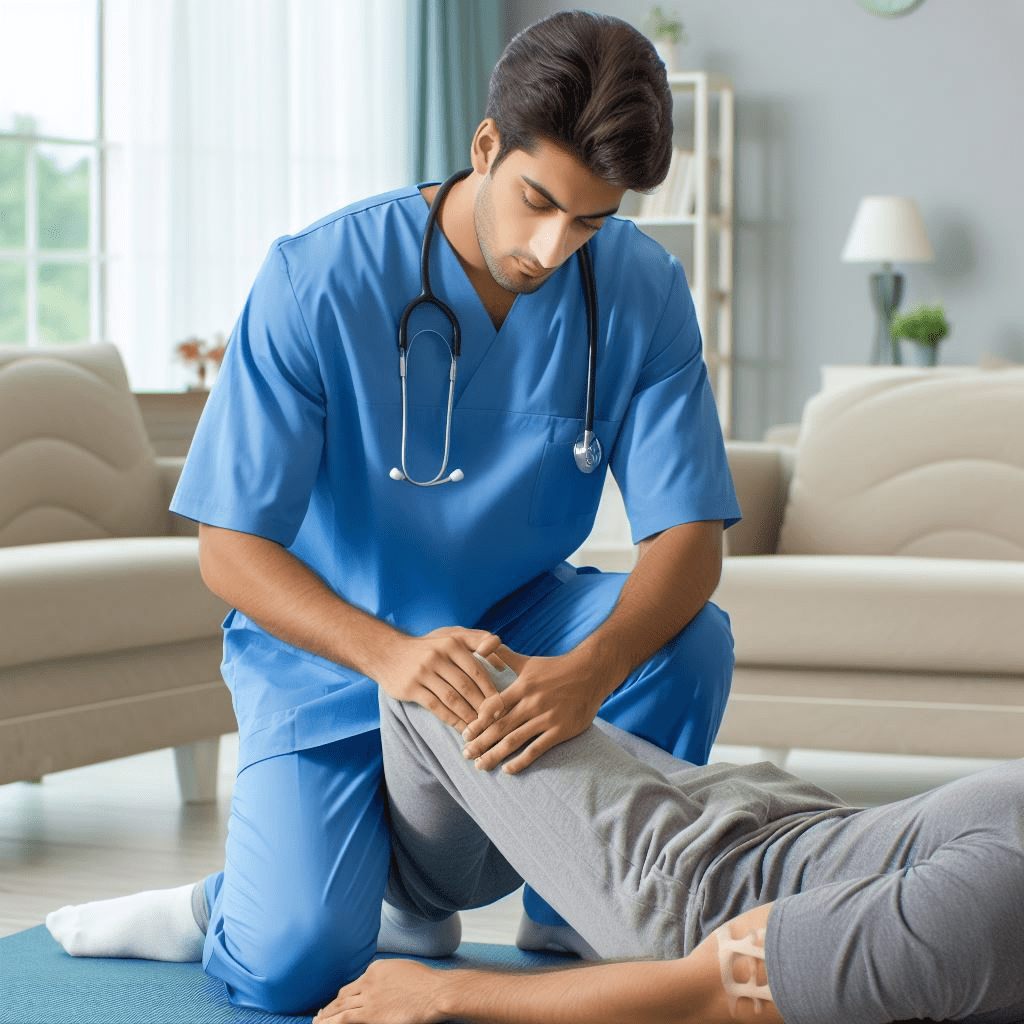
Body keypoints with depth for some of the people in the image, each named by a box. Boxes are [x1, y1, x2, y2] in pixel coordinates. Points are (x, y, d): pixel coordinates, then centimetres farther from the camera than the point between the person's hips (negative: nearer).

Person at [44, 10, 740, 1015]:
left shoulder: (641, 292, -13)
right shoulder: (315, 282, -22)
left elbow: (688, 536, -18)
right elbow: (229, 549, -21)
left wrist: (587, 673, -41)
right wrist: (392, 655, -40)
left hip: (515, 621, 3)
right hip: (333, 645, -3)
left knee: (690, 640, -27)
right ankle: (234, 902, 16)